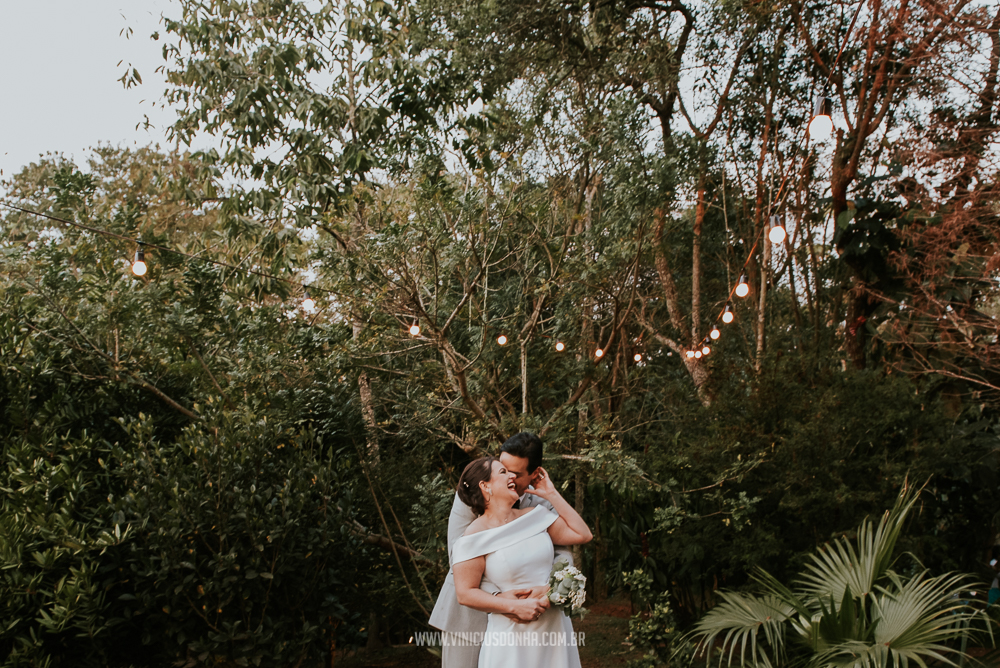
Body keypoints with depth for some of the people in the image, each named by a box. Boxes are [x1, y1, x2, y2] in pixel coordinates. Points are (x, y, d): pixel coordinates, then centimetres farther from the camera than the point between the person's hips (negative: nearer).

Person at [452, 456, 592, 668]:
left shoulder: (534, 516, 3)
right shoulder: (475, 537, -11)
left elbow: (583, 535, 4)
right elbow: (465, 593, -12)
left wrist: (551, 494, 3)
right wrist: (516, 606, -19)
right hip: (511, 635, -5)